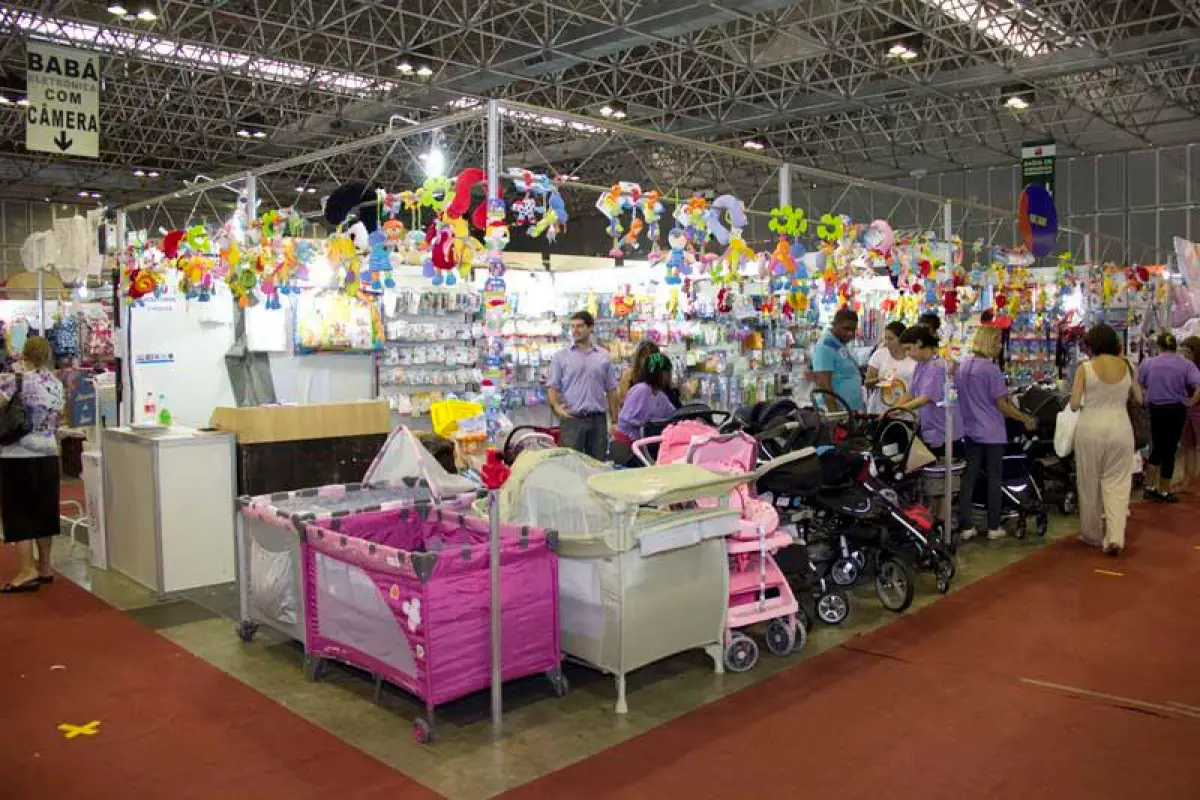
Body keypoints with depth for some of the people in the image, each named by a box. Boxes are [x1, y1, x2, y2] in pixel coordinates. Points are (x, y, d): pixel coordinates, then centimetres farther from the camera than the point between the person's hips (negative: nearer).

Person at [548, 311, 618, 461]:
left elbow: (611, 390, 10)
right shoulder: (560, 357, 4)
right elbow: (554, 387, 1)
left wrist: (614, 421, 6)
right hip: (572, 419, -2)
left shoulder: (604, 357, 8)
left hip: (598, 420, 2)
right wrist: (556, 406, -19)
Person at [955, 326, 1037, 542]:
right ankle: (993, 527, 12)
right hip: (992, 432, -6)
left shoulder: (962, 366, 5)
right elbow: (1002, 405, -13)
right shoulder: (991, 369, -15)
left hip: (969, 430, 6)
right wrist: (1025, 419, -4)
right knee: (994, 478, 5)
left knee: (969, 477, 7)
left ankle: (965, 526, 7)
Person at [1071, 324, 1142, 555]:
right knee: (1117, 483, 7)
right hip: (1120, 428, 2)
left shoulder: (1085, 368, -8)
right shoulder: (1126, 366, 1)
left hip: (1091, 428, -2)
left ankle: (1093, 535, 23)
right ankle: (1115, 536, -6)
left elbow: (1074, 404, -9)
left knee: (1090, 484, 12)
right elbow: (1139, 398, 10)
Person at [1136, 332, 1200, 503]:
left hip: (1154, 409, 3)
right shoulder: (1186, 364, -7)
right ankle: (1164, 492, 15)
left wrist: (1146, 401, 7)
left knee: (1157, 447, 17)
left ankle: (1149, 487, 20)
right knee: (1169, 449, 7)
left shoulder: (1148, 363, -1)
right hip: (1176, 410, -2)